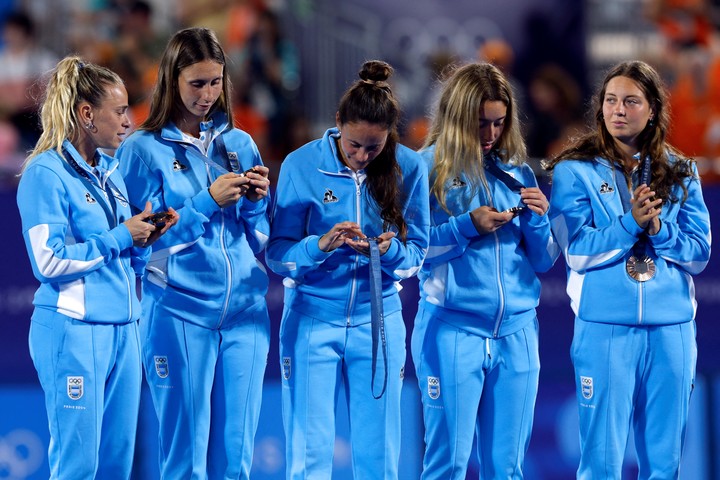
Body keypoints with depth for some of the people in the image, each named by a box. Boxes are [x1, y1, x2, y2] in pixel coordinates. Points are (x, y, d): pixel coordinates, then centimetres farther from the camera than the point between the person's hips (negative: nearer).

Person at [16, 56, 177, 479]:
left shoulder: (110, 172, 15)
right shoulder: (47, 174, -9)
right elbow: (48, 262, -17)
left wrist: (147, 238, 1)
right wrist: (120, 236, -12)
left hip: (122, 329, 8)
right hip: (73, 331, -8)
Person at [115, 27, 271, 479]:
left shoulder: (240, 144, 11)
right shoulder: (143, 149, -1)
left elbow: (261, 240, 14)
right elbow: (145, 240, -6)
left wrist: (256, 201, -6)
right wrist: (208, 201, -13)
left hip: (246, 309, 4)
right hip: (180, 313, -4)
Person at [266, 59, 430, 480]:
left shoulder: (409, 168, -4)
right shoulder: (303, 165, -9)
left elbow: (417, 253, 2)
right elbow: (278, 255, -7)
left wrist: (390, 251, -20)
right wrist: (321, 244, -26)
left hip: (378, 320, 2)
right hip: (314, 317, -2)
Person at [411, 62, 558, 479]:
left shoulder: (517, 173, 12)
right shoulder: (429, 168, -1)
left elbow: (543, 261, 15)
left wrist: (538, 220, -4)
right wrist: (467, 226, -16)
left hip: (516, 331, 4)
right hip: (453, 329, -4)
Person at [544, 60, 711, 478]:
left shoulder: (681, 173, 10)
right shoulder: (575, 171, 1)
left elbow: (699, 254, 5)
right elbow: (578, 252, -7)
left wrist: (657, 228, -12)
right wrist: (631, 223, -19)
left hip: (672, 328, 3)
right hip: (605, 326, -3)